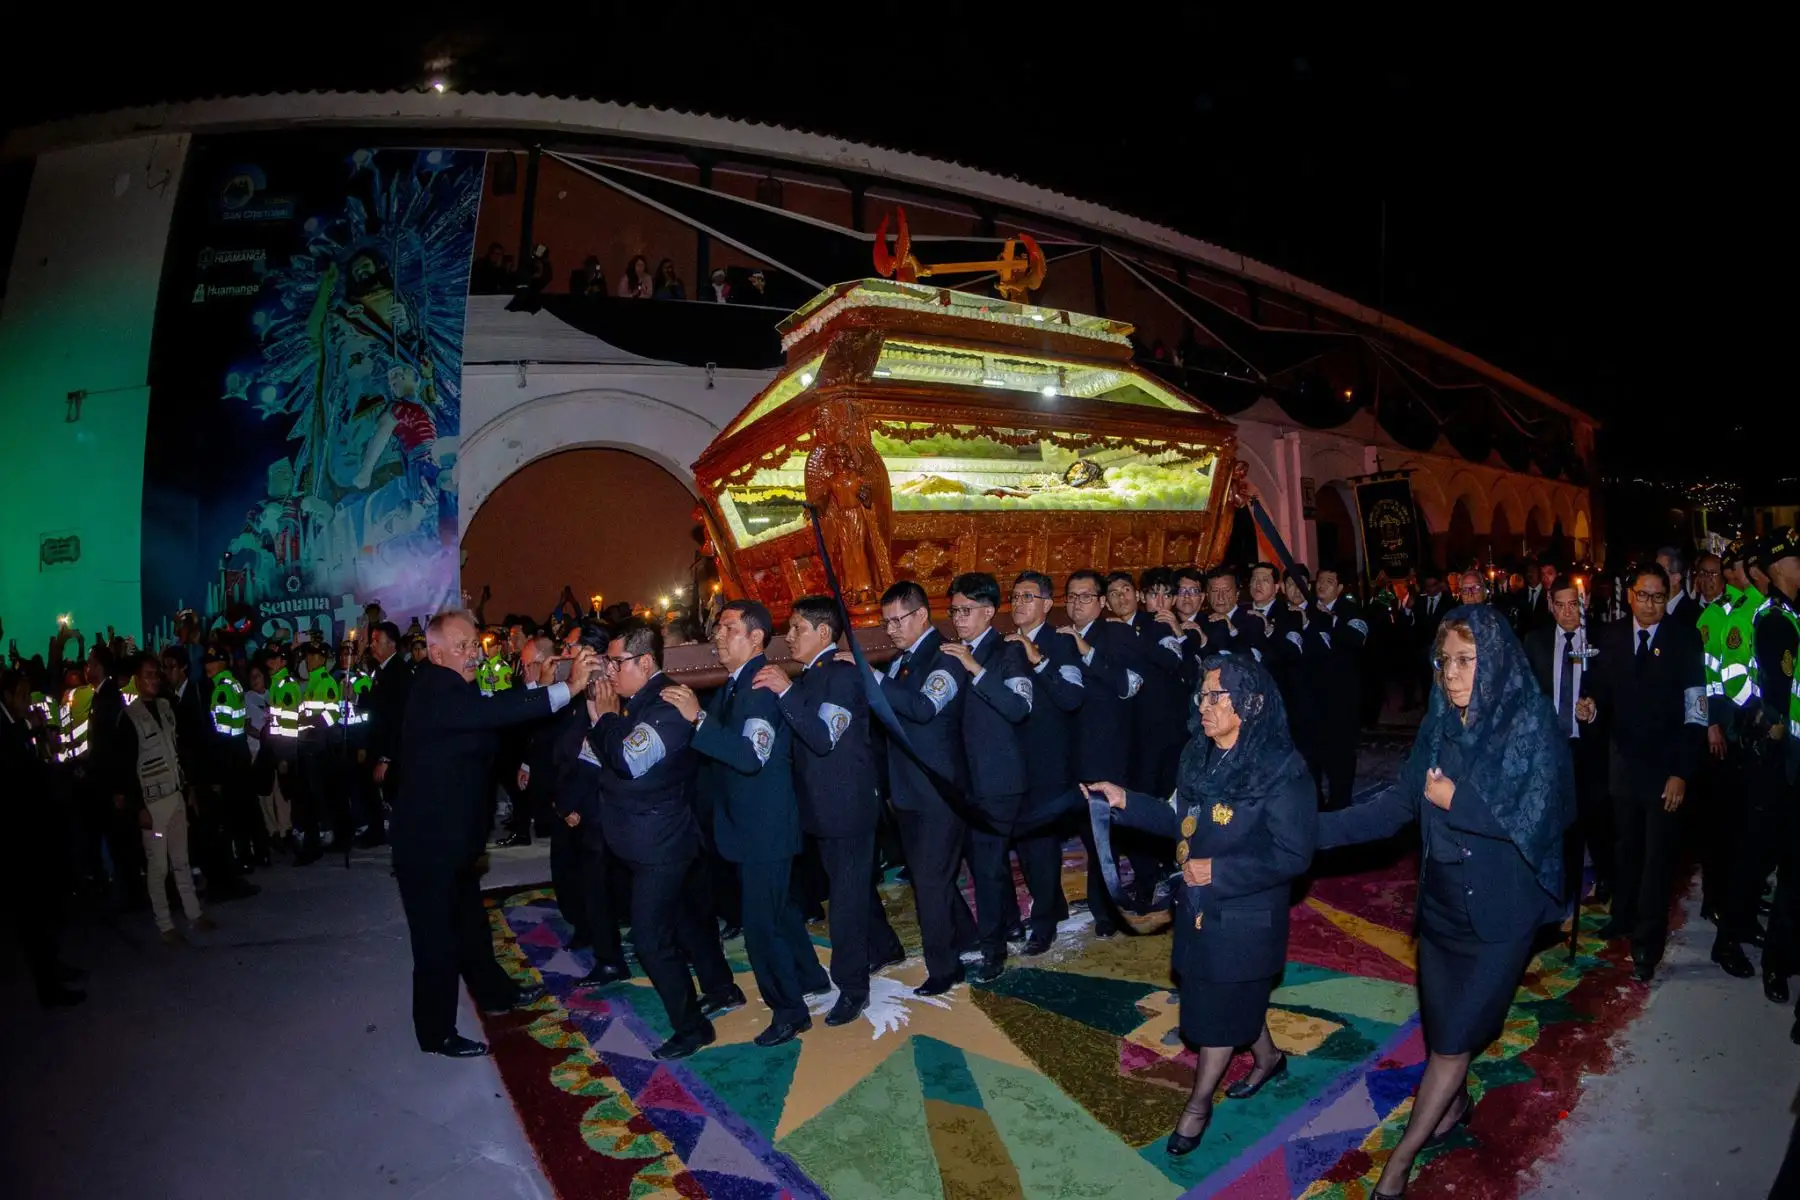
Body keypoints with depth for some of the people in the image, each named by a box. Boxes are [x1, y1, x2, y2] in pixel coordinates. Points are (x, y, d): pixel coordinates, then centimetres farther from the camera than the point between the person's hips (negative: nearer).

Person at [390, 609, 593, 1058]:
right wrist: (567, 687, -46)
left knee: (469, 921, 25)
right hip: (427, 842, -10)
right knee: (437, 937, 4)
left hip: (455, 835, 10)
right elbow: (492, 712, -41)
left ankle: (494, 991, 44)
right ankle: (436, 1033, 20)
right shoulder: (434, 692, -25)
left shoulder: (457, 690, 7)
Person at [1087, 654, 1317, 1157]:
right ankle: (1268, 1056, 50)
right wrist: (1126, 802, -2)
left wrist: (1218, 870, -22)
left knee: (1219, 1007, 8)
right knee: (1235, 996, 22)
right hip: (1199, 906, 6)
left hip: (1245, 916, -6)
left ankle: (1198, 1104, 28)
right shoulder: (1198, 756, -2)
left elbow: (1293, 856, -20)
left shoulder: (1281, 770, -22)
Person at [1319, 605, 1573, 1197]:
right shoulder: (1440, 723, -1)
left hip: (1500, 909, -5)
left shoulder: (1532, 725, -16)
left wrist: (1456, 802, -17)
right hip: (1442, 898, 5)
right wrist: (1316, 827, -10)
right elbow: (1399, 803, -1)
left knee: (1454, 1034, 3)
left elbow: (1534, 822, -19)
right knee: (1440, 1018, 18)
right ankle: (1455, 1101, 46)